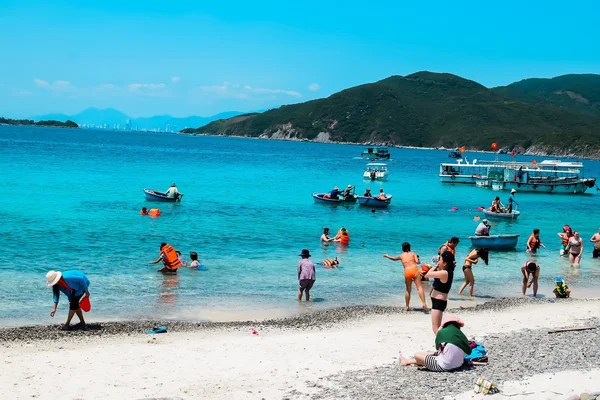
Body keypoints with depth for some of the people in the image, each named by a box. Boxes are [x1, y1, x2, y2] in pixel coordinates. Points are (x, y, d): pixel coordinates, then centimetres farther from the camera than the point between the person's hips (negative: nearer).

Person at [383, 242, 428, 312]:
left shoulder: (401, 256, 20)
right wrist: (418, 259, 25)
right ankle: (423, 303, -22)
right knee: (419, 287, -7)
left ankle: (407, 307, 17)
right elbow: (417, 262, 1)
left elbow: (393, 258, 39)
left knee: (408, 290, 14)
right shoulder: (413, 254, 14)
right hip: (414, 270, -2)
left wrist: (387, 256, 58)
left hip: (407, 272, 2)